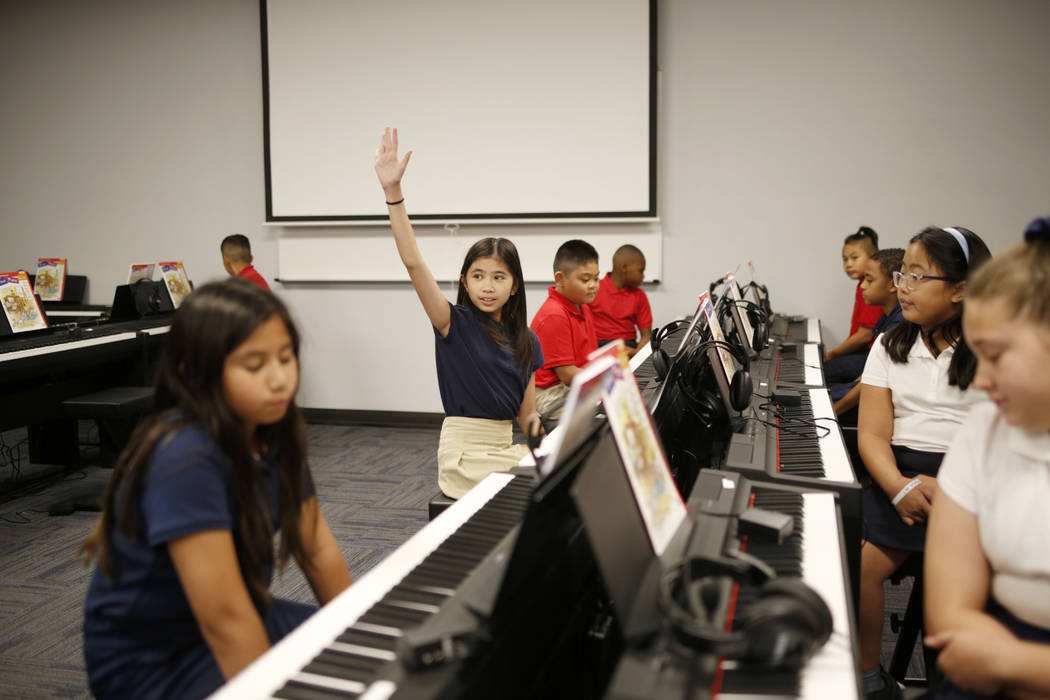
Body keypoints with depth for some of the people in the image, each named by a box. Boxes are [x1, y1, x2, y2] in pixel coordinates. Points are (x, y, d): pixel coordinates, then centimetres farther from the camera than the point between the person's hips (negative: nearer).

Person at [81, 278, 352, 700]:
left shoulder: (274, 433, -5)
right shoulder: (184, 458, -29)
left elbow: (318, 550, 1)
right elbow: (224, 618, -31)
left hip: (243, 617, 8)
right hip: (151, 664, -7)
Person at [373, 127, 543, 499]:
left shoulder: (526, 341, 7)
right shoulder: (455, 323, -6)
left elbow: (526, 413, 11)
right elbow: (413, 262, -19)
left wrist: (538, 426, -12)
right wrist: (393, 191, -27)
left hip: (506, 446, 5)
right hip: (464, 453, -5)